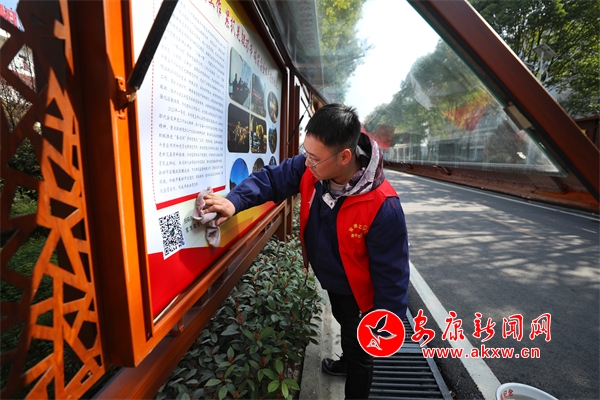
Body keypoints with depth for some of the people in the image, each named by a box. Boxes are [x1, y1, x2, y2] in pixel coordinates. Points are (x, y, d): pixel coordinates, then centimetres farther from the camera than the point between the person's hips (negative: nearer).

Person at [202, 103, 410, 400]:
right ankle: (346, 363, 69)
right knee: (345, 328, 37)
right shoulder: (309, 169, -22)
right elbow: (271, 179, -13)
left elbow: (391, 273, -28)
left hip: (358, 293, -7)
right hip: (329, 281, 7)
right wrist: (234, 201, -31)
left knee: (360, 351, 21)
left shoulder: (382, 206, -38)